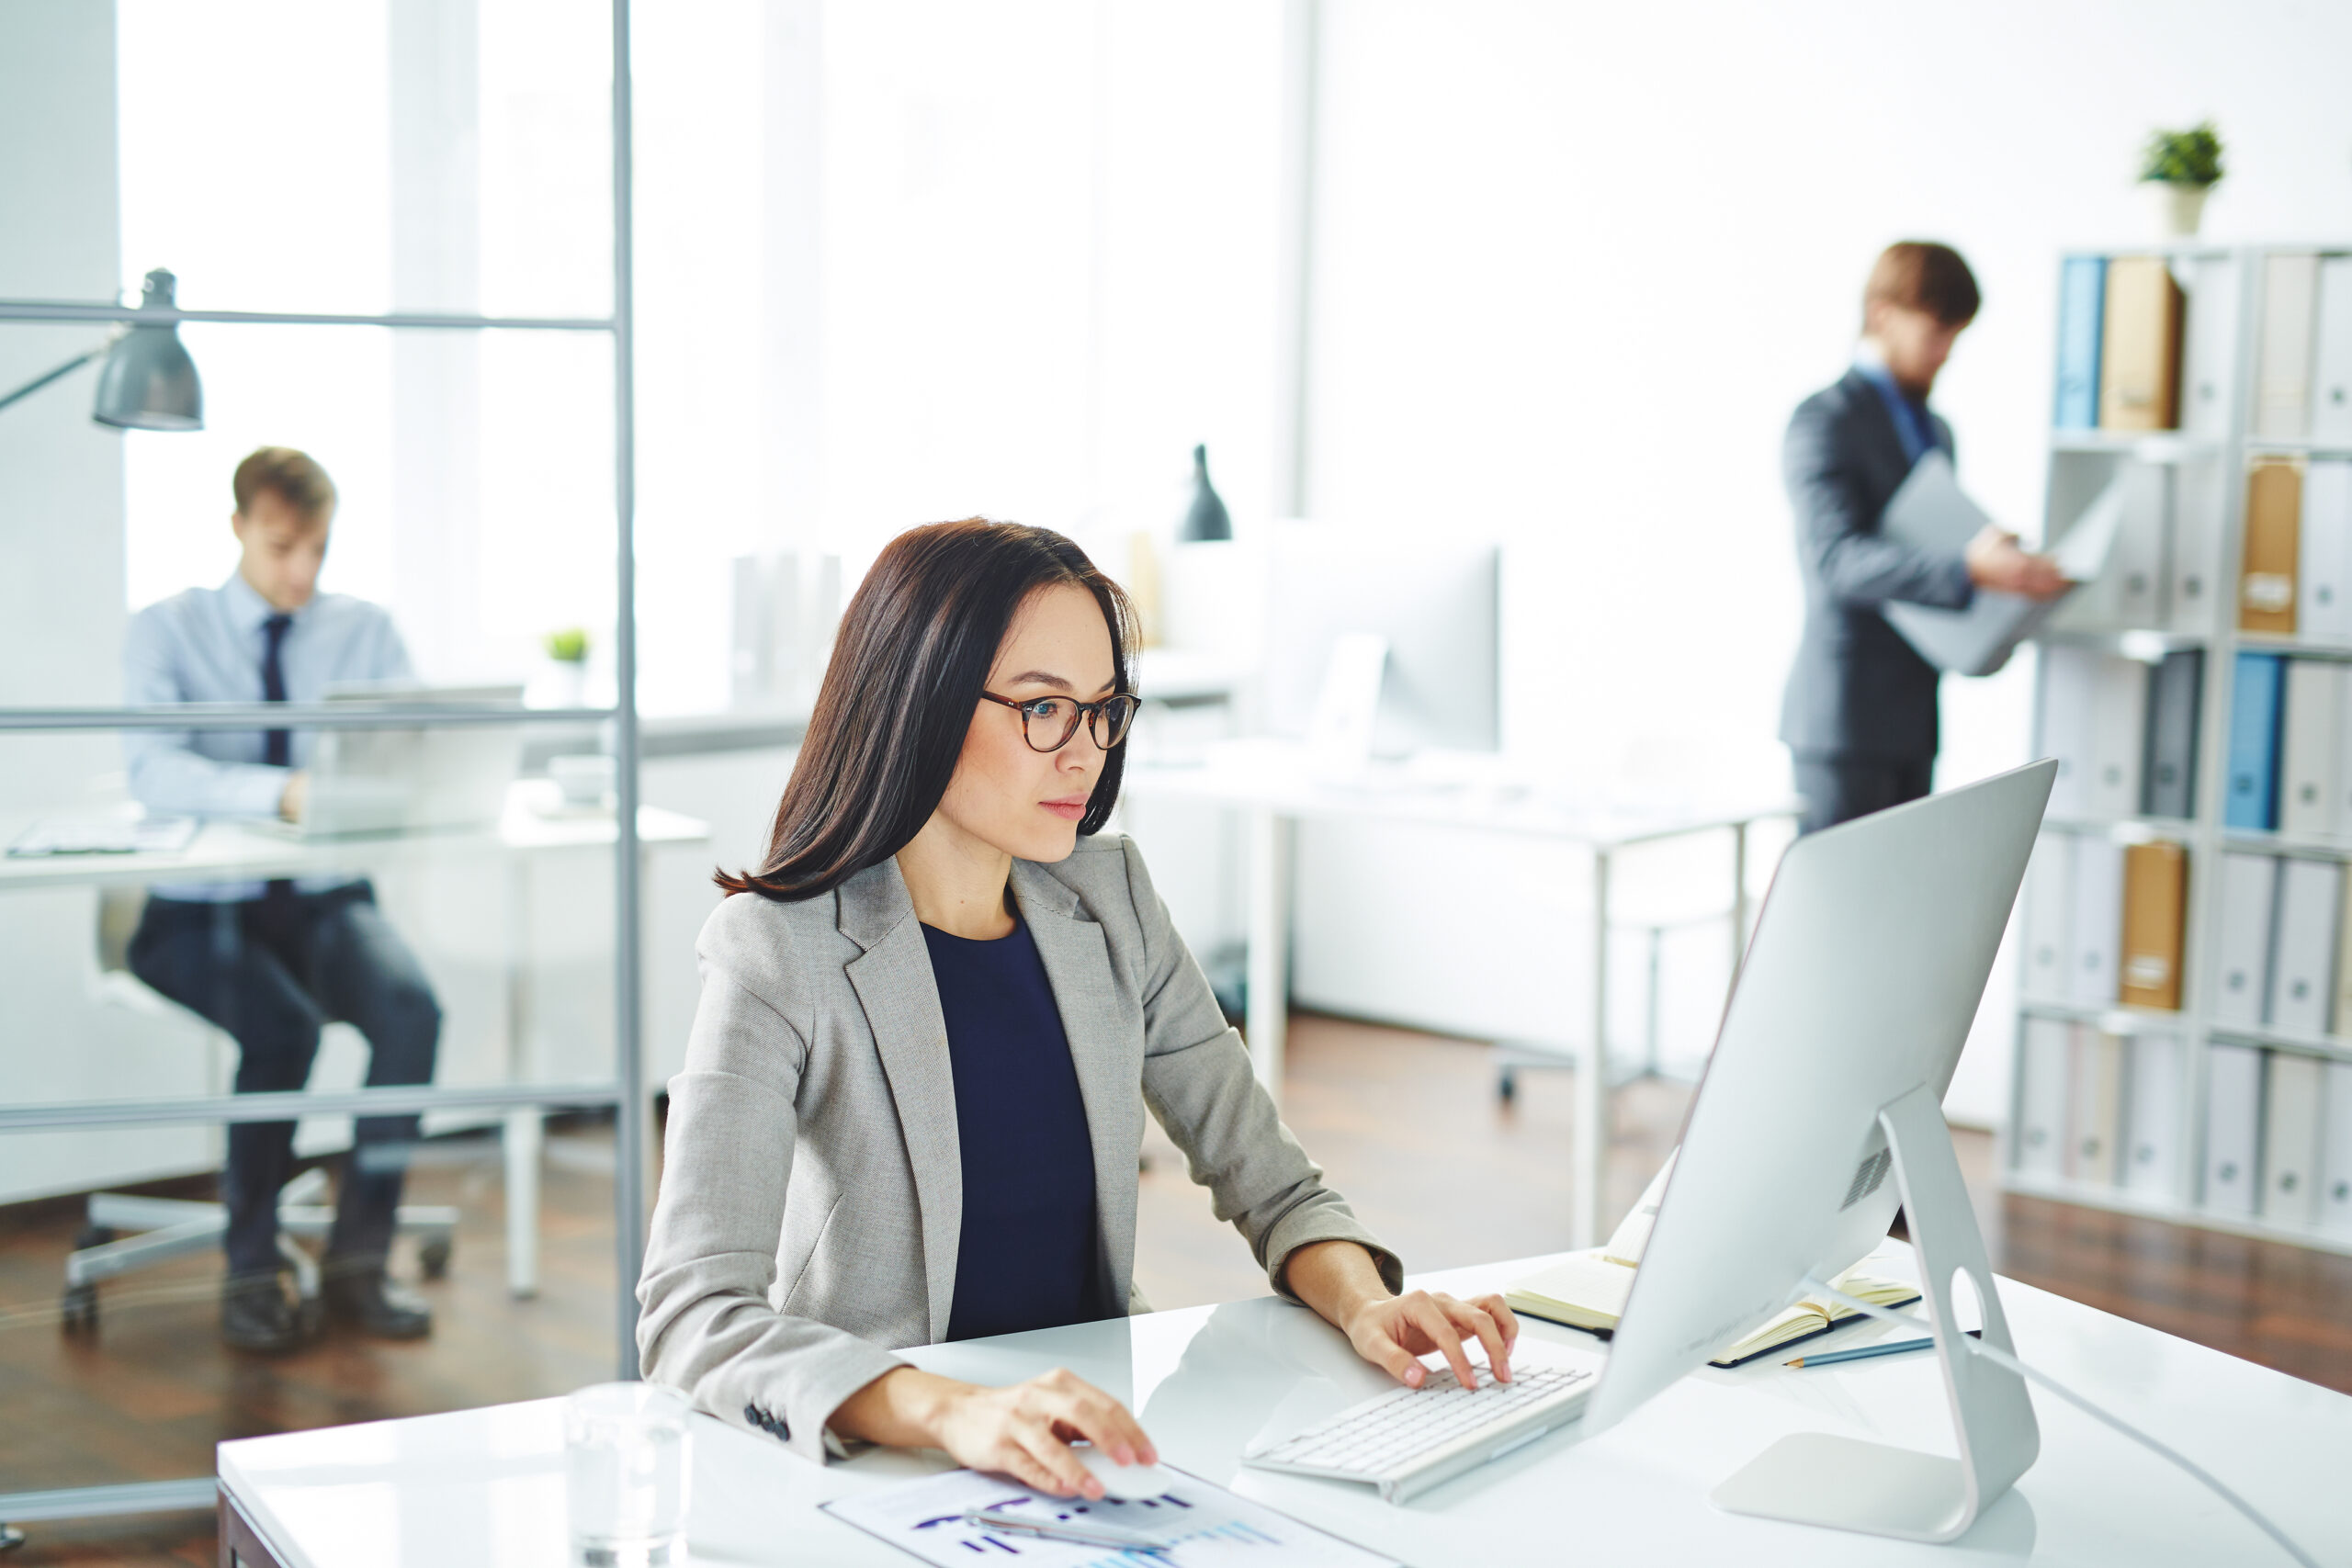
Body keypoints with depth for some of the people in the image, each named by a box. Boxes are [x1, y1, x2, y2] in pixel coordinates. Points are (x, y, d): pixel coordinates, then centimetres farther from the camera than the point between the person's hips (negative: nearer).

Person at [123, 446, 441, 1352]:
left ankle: (358, 1258, -15)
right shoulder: (166, 631, -3)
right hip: (201, 909, -2)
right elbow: (154, 773, -20)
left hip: (323, 901, 3)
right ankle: (251, 1272, -13)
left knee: (412, 1007, -28)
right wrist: (279, 791, -37)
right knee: (283, 1025, -32)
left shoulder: (364, 631, 7)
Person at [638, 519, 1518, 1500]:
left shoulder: (1110, 903, 4)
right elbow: (691, 1315, -24)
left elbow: (1272, 1186, 8)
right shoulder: (779, 952, -13)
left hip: (1093, 1423, 4)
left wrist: (1363, 1303, -14)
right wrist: (954, 1413, -40)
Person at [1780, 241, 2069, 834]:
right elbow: (1837, 557, -23)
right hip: (1846, 716, -8)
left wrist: (2019, 572, 3)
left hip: (1912, 716, 8)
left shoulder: (1935, 432, 20)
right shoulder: (1825, 422, -9)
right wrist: (1967, 569, -36)